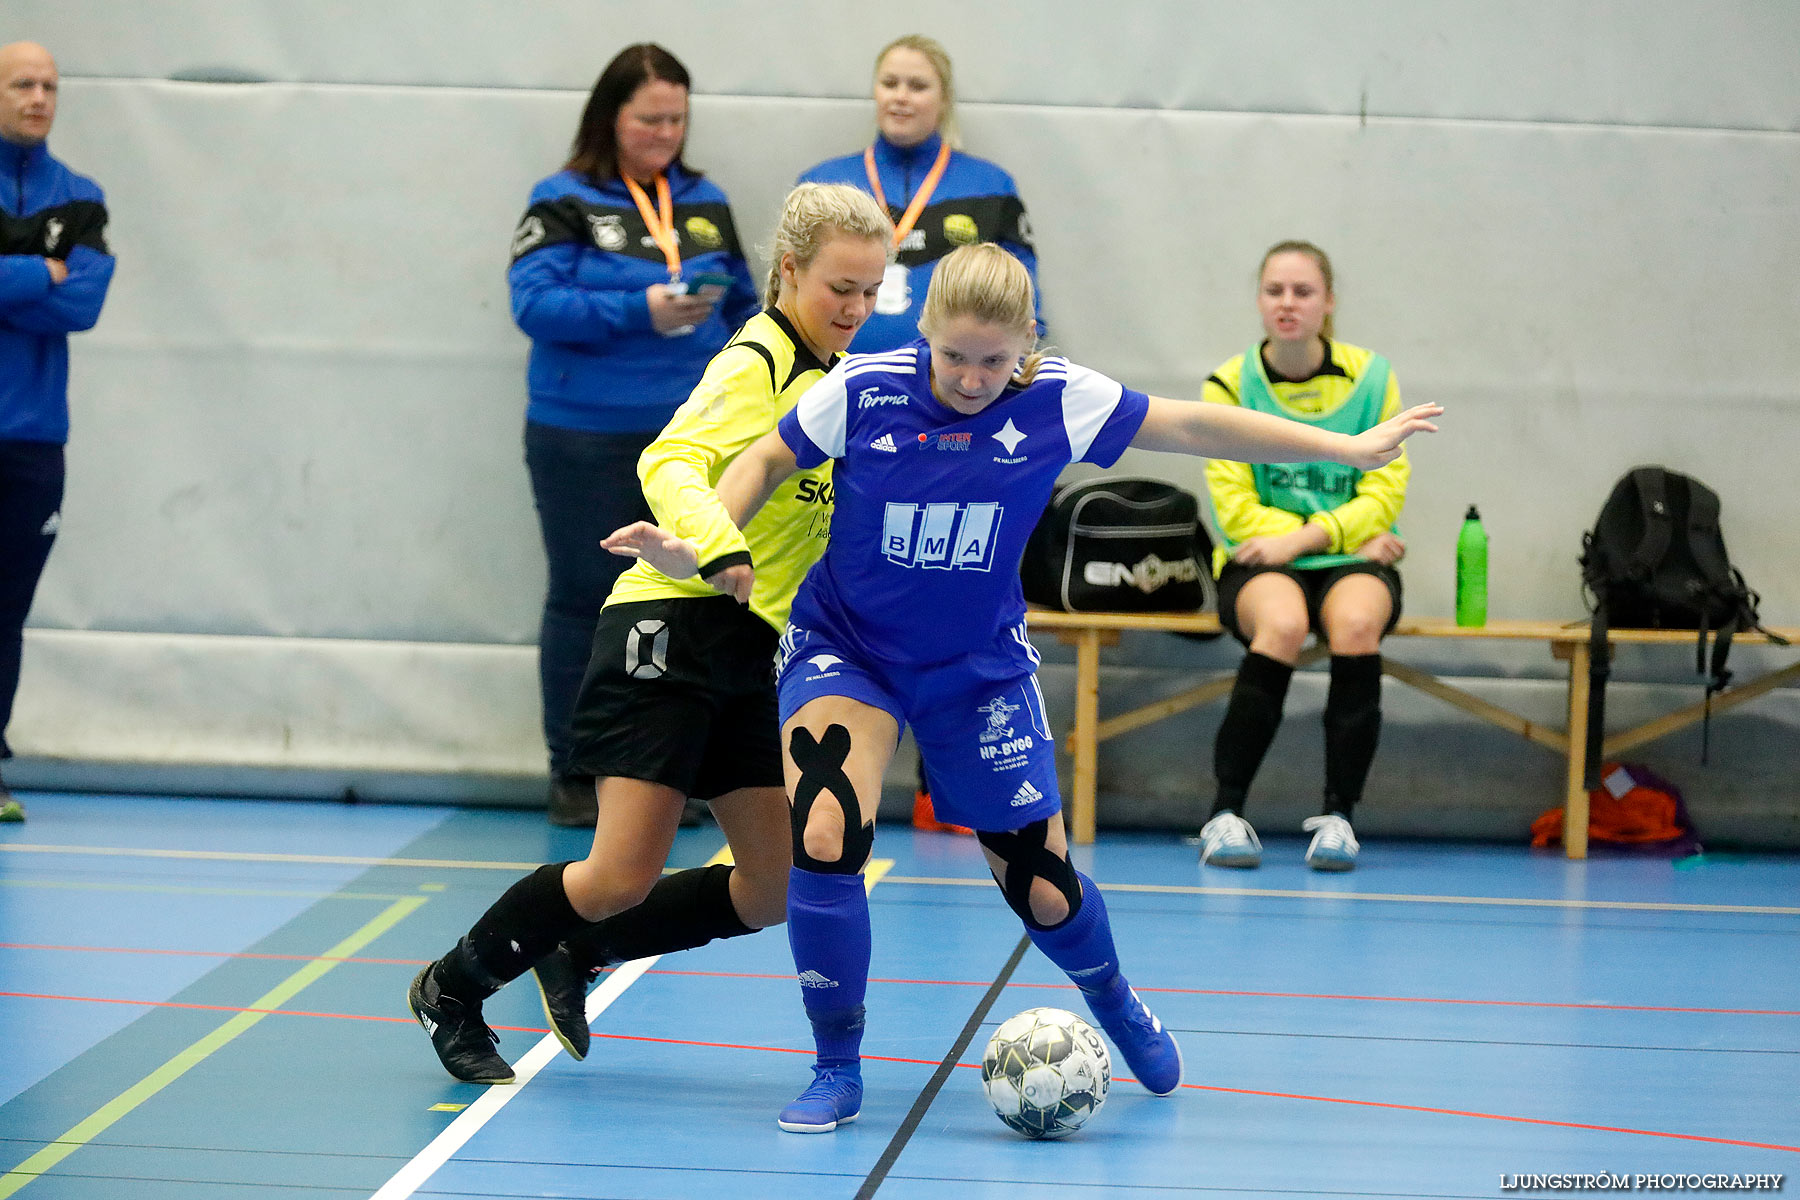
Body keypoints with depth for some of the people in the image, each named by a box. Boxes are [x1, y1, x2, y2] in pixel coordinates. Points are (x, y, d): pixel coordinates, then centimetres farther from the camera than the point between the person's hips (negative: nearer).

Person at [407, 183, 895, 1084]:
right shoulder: (756, 363, -12)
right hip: (673, 628, -9)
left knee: (777, 889, 3)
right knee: (622, 878, -11)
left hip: (754, 653, 9)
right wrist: (719, 549, -44)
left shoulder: (830, 372, 14)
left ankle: (578, 955, 21)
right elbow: (672, 463, -29)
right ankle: (452, 989, 12)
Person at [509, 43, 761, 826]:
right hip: (586, 440, -4)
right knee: (582, 601, 5)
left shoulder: (705, 203, 10)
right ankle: (573, 775, 13)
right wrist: (640, 310, -22)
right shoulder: (565, 202, -4)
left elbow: (743, 306, 14)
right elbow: (534, 304, -14)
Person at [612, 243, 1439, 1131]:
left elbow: (1196, 428, -6)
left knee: (1043, 890, 4)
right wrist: (696, 544, -18)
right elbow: (767, 461, -2)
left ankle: (1115, 1006, 41)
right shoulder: (863, 390, -18)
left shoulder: (1058, 404, -14)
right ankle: (837, 1070, -6)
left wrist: (1349, 448, -2)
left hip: (980, 669, 1)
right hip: (844, 650, -1)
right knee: (824, 838, -26)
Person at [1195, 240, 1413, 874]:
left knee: (1356, 623, -34)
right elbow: (1235, 509, -6)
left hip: (1353, 561, 1)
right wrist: (1351, 535, -11)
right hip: (1260, 565, -1)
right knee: (1282, 624, -35)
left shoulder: (1371, 379, 3)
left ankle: (1338, 814, -28)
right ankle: (1225, 813, -31)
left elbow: (1385, 494, -3)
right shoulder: (1230, 385, 0)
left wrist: (1306, 537, -19)